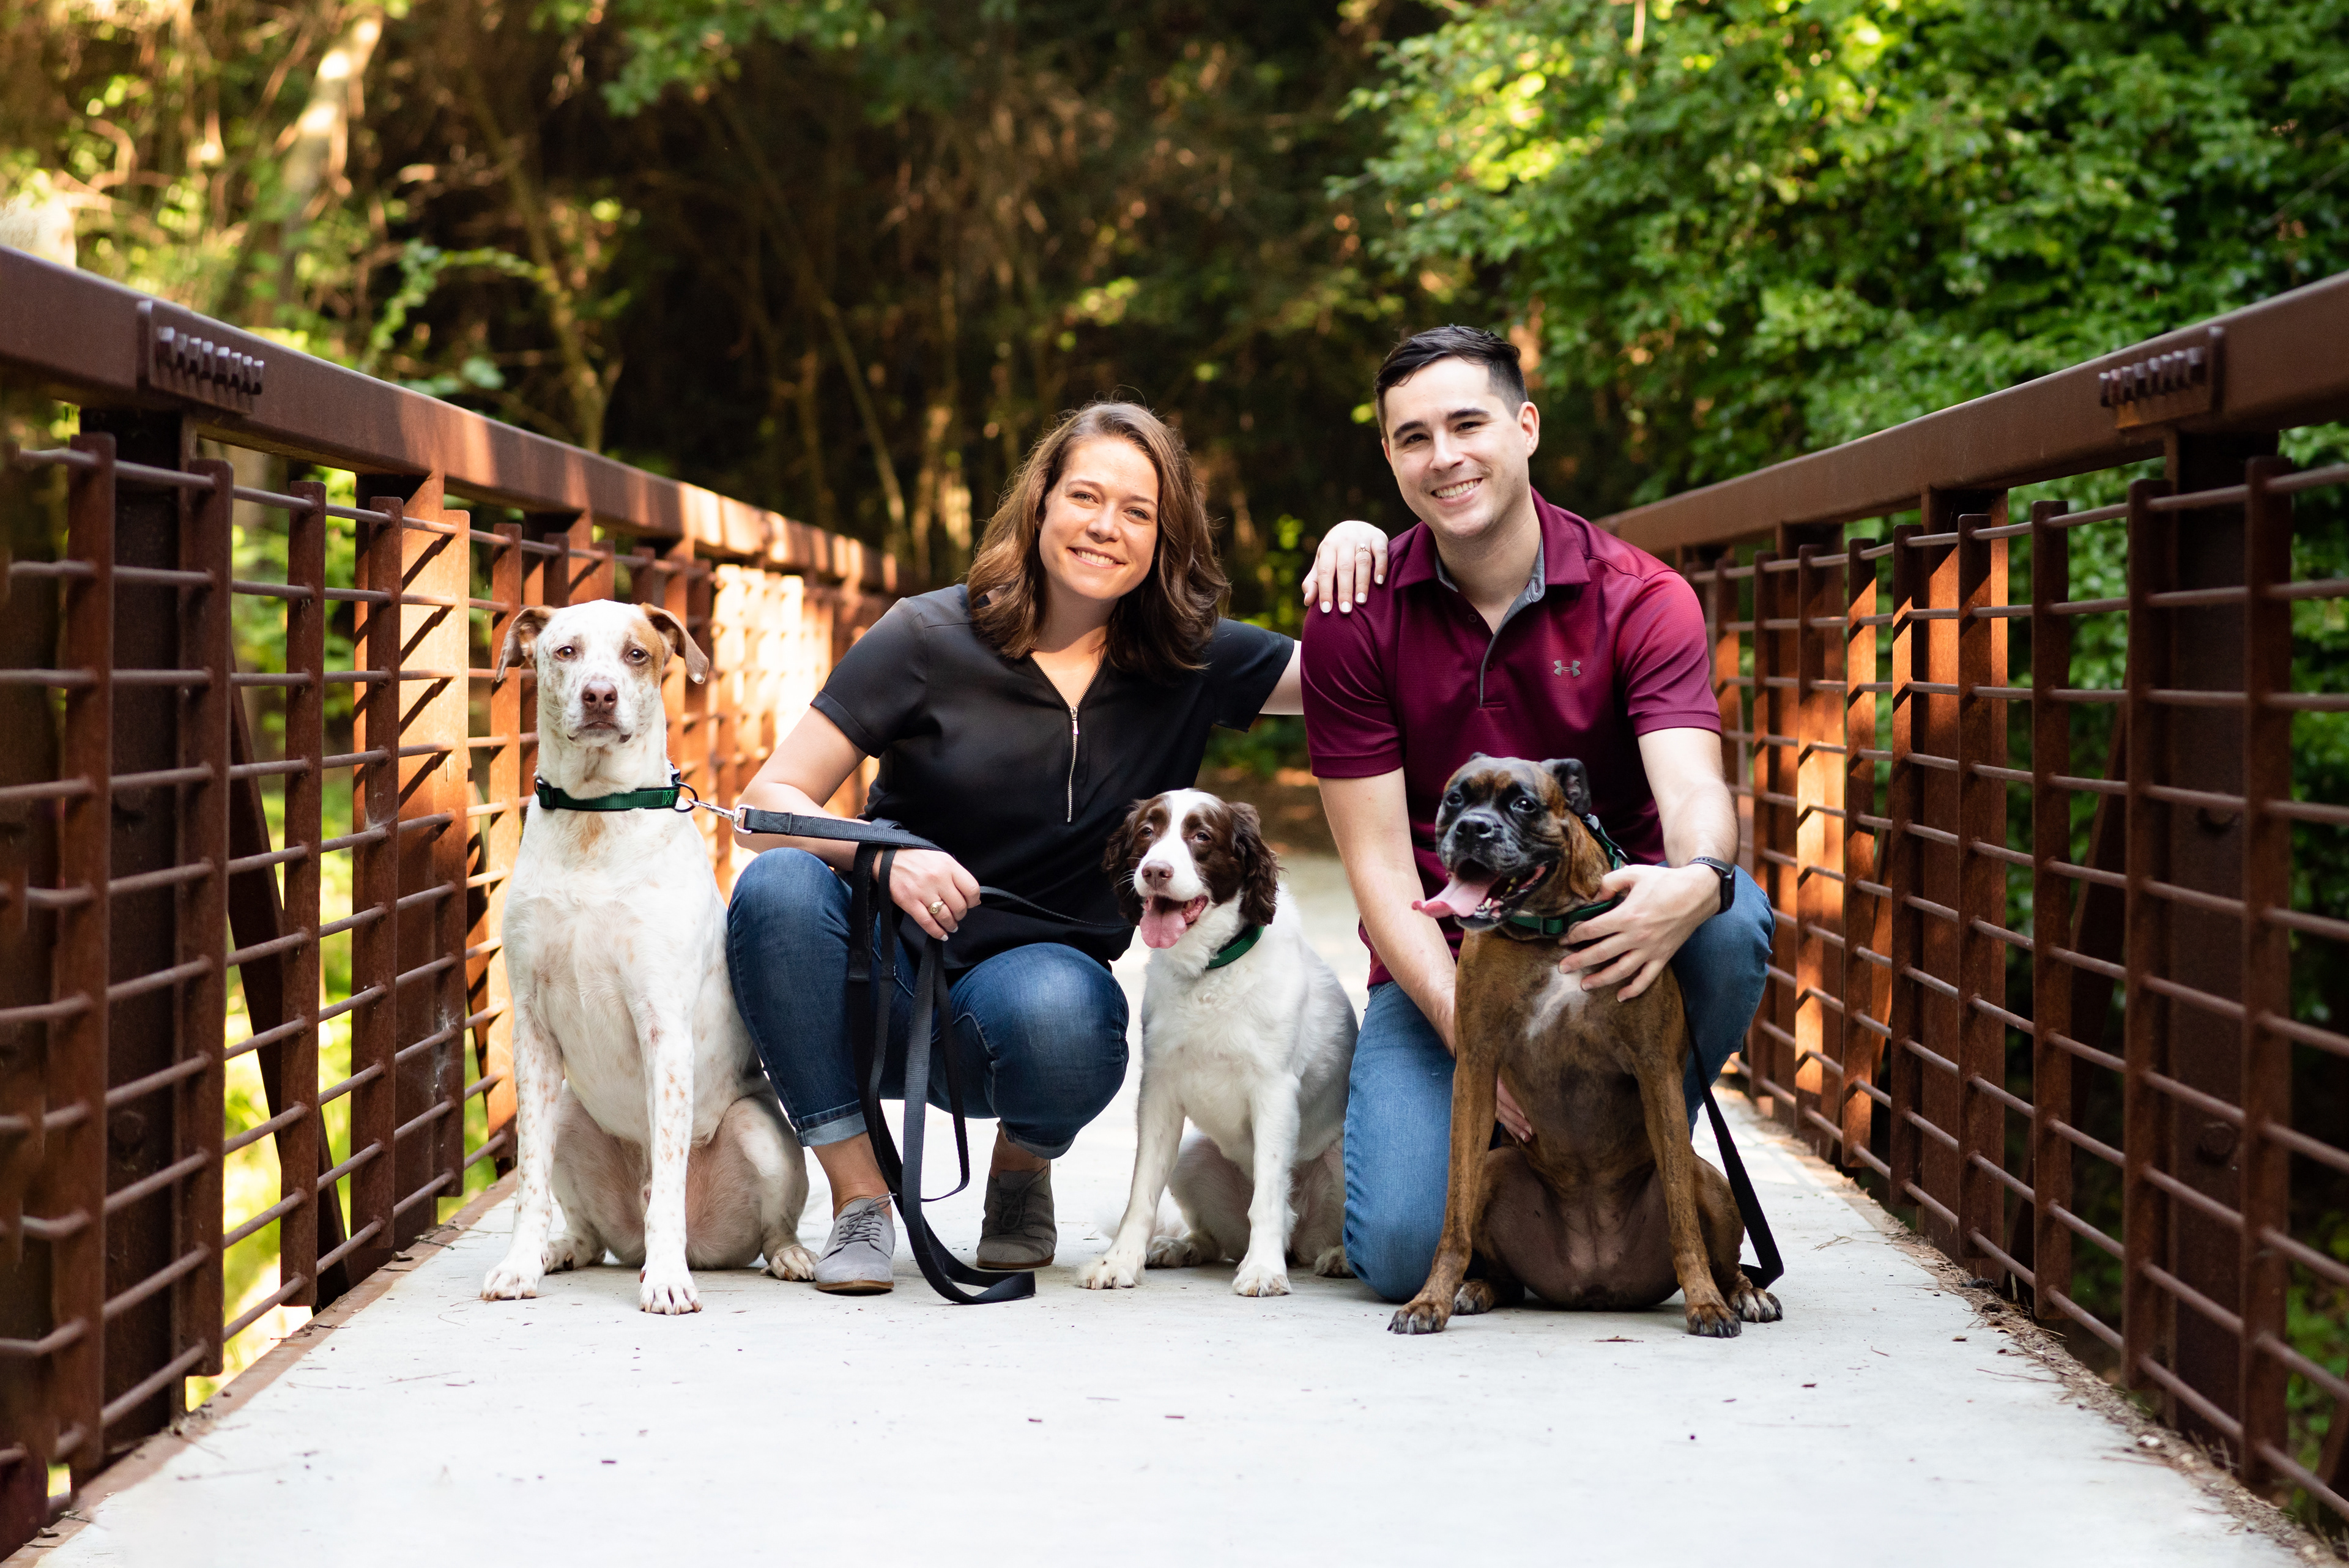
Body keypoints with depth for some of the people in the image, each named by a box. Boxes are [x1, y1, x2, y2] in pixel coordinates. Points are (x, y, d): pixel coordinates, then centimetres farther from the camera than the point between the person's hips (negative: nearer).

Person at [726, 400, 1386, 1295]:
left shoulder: (1190, 666, 2)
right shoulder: (928, 639, -6)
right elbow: (767, 804, -8)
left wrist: (1361, 554, -21)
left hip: (1035, 972, 0)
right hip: (884, 975, 0)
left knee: (1054, 1010, -37)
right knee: (781, 883, -32)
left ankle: (1021, 1173, 1)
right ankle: (858, 1201, -20)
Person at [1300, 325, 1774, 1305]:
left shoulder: (1640, 600, -8)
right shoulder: (1355, 622, -6)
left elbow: (1695, 790, -23)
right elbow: (1379, 864, -9)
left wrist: (1696, 881, -49)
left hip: (1609, 934, 1)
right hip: (1439, 969, 0)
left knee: (1733, 918, -34)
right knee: (1402, 1252, -22)